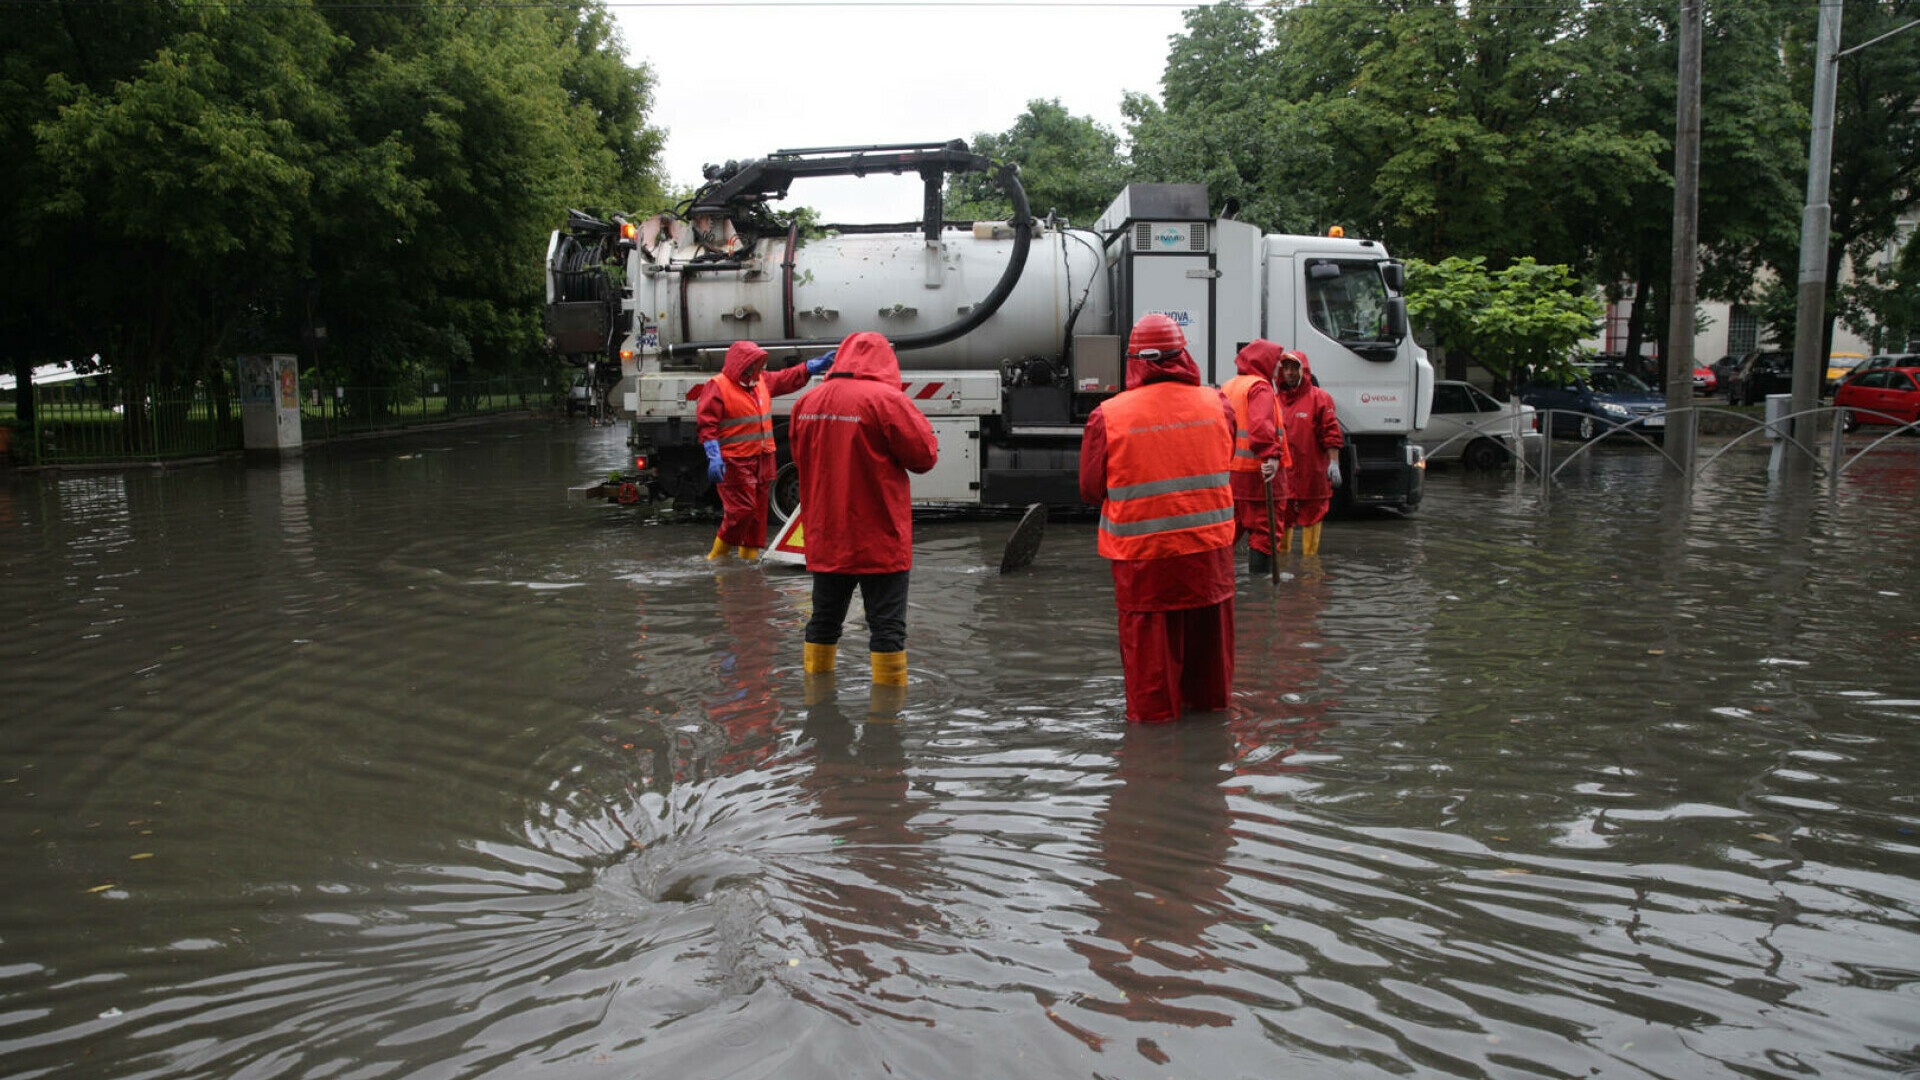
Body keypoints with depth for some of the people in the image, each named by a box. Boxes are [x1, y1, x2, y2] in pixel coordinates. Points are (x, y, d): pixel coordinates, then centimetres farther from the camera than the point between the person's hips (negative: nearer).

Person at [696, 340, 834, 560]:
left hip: (763, 459, 8)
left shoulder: (762, 381, 14)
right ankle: (717, 556, 2)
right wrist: (714, 458, -21)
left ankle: (749, 558, 18)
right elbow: (706, 425, -13)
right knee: (742, 509, -12)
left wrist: (820, 363, 21)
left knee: (758, 511, 9)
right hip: (735, 462, -8)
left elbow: (790, 378, 26)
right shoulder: (717, 387, -8)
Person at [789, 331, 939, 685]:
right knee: (886, 625, 2)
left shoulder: (806, 401, 5)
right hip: (879, 538, -5)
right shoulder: (885, 398, -14)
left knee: (824, 618, 18)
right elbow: (925, 456, -10)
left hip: (826, 537, 6)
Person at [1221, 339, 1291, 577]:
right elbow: (1260, 424, -29)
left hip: (1228, 473, 8)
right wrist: (1271, 455, -34)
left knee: (1230, 527, 17)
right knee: (1264, 530, 1)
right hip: (1256, 472, -8)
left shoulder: (1228, 386, 16)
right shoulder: (1260, 387, -11)